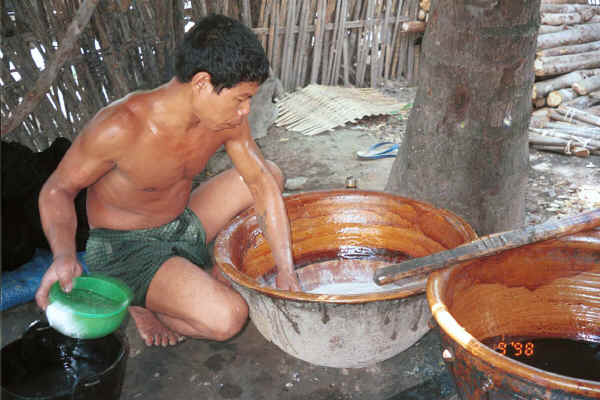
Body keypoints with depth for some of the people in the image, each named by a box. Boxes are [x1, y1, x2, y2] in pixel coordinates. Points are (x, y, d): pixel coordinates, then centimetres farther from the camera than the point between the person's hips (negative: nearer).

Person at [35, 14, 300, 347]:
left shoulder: (228, 117, -12)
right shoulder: (120, 126, -30)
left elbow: (264, 184, -4)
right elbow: (57, 189, -16)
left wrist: (285, 270, -6)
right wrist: (64, 255, -35)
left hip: (182, 226, 7)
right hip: (122, 247, -7)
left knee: (271, 173, 5)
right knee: (226, 318, -27)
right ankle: (137, 303, 1)